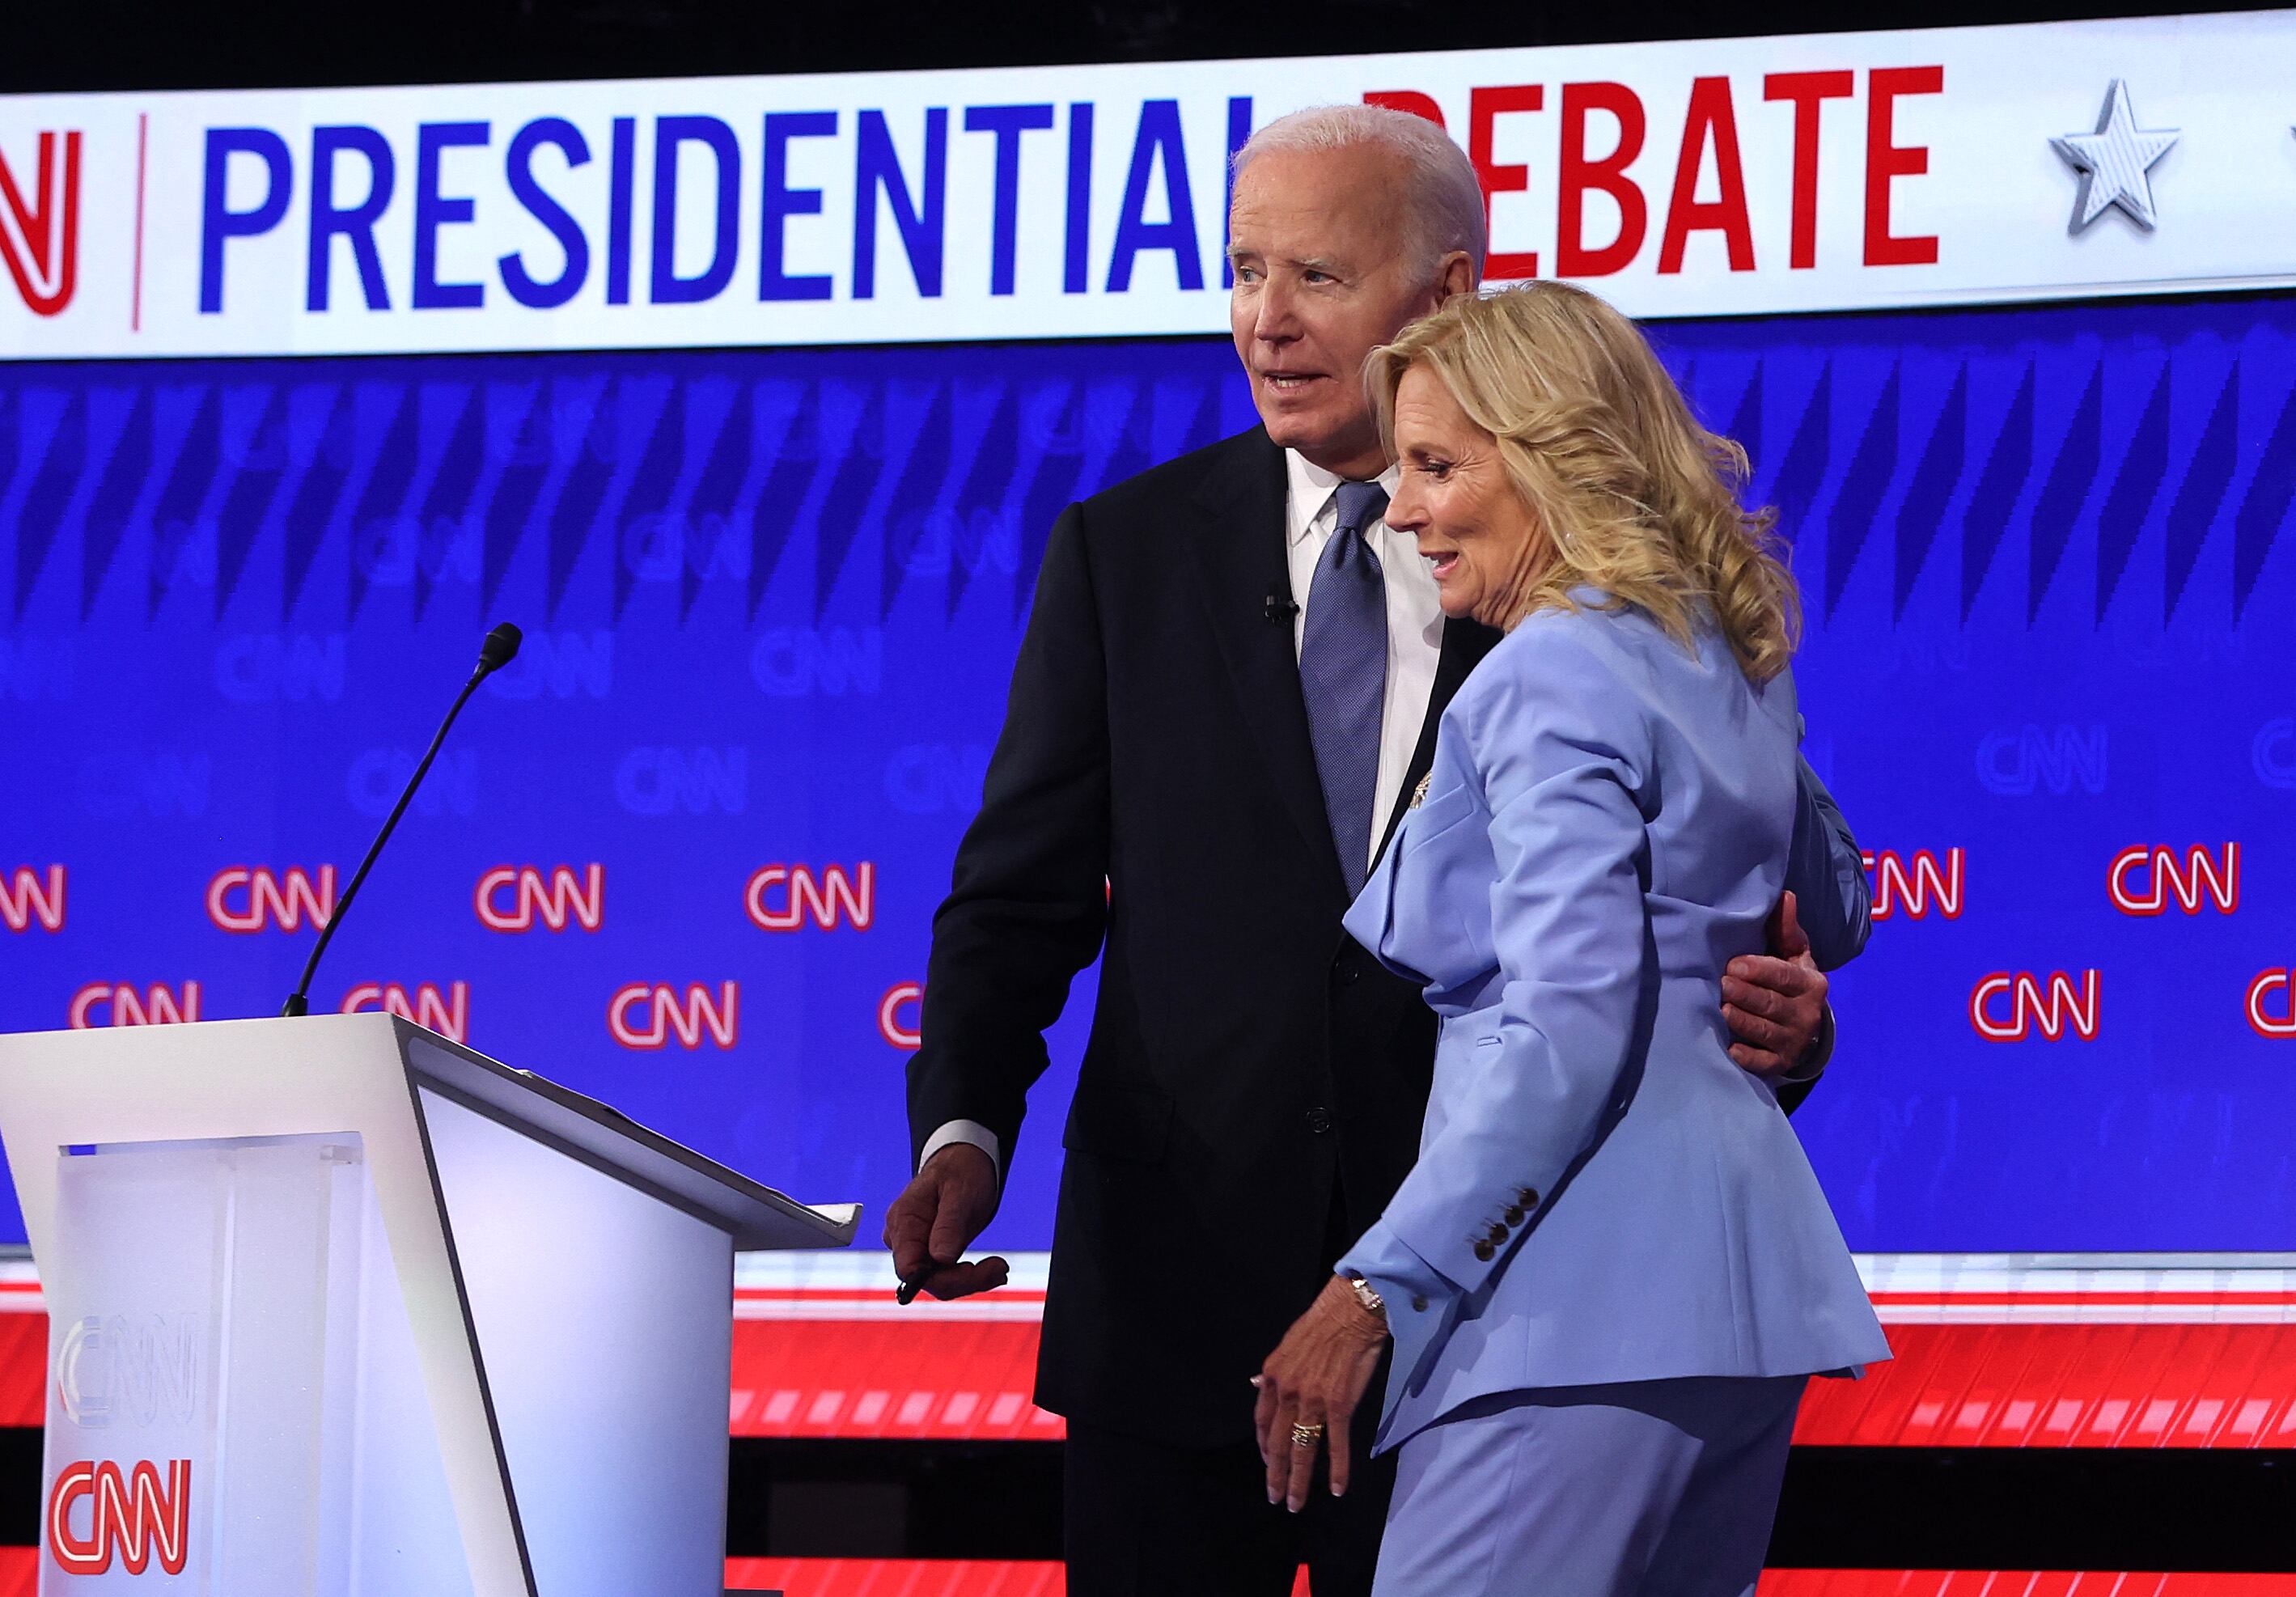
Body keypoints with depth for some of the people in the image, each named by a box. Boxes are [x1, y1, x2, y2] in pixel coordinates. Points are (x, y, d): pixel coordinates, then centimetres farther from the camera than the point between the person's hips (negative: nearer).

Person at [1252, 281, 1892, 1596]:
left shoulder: (1556, 675, -10)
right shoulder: (1726, 662, 18)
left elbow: (1566, 1029, -18)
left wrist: (1375, 1289, -18)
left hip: (1584, 1292, -10)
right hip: (1746, 1279, 10)